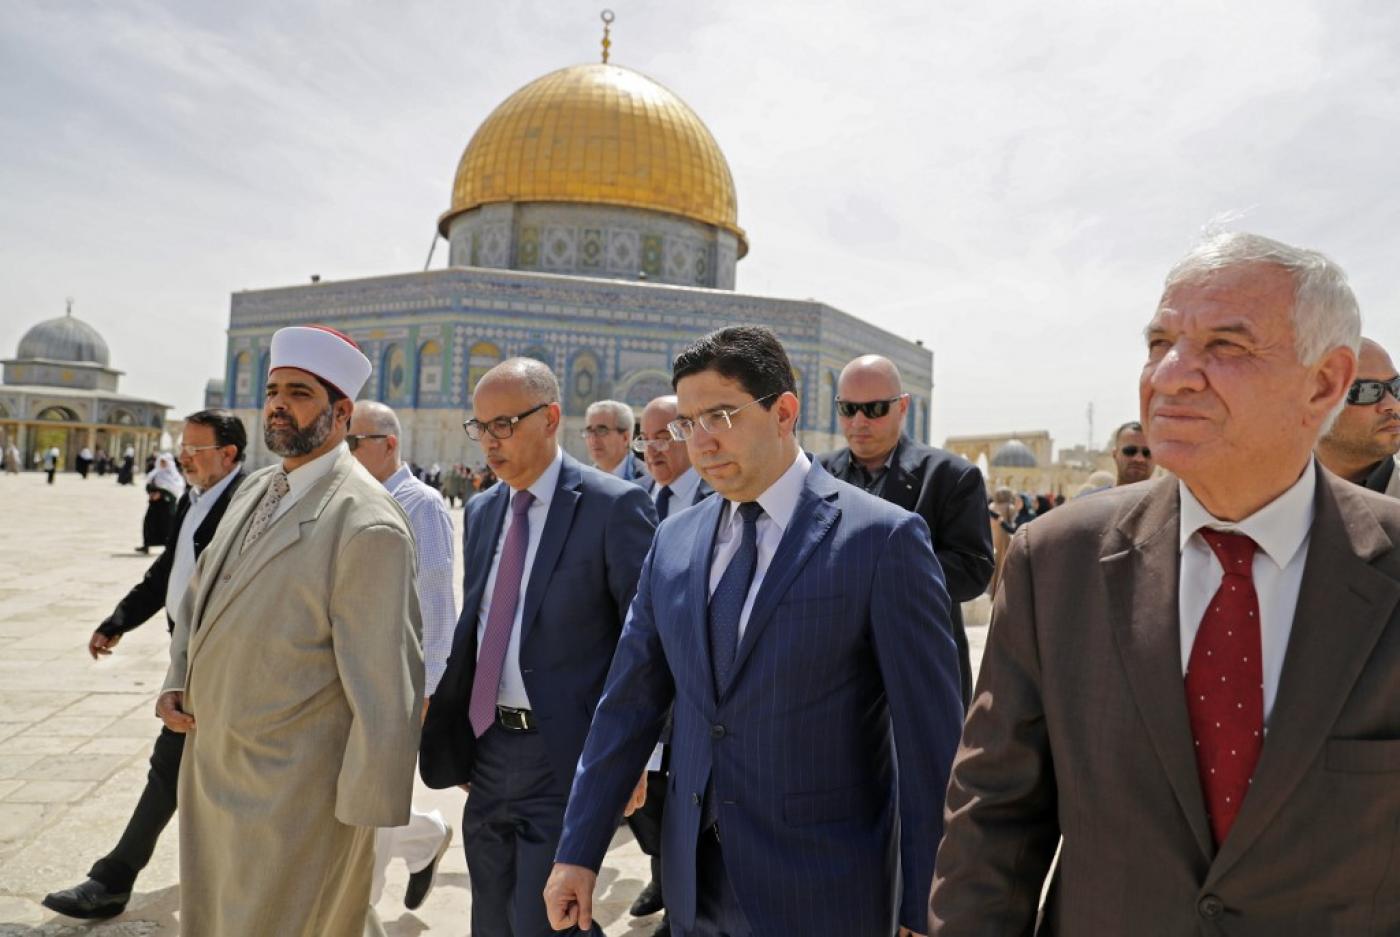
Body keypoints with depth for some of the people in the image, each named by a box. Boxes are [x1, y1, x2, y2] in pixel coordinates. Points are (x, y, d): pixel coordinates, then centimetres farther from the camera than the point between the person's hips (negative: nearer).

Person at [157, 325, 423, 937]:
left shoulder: (365, 523, -23)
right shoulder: (254, 490, 5)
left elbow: (385, 682, -21)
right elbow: (200, 594, 19)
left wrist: (368, 806, -17)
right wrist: (176, 682, 4)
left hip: (291, 789, -8)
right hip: (209, 765, 9)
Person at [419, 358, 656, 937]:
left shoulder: (614, 506, -12)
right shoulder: (482, 511, 9)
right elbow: (474, 628, 14)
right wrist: (455, 737, 10)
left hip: (566, 758, -7)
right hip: (487, 753, 7)